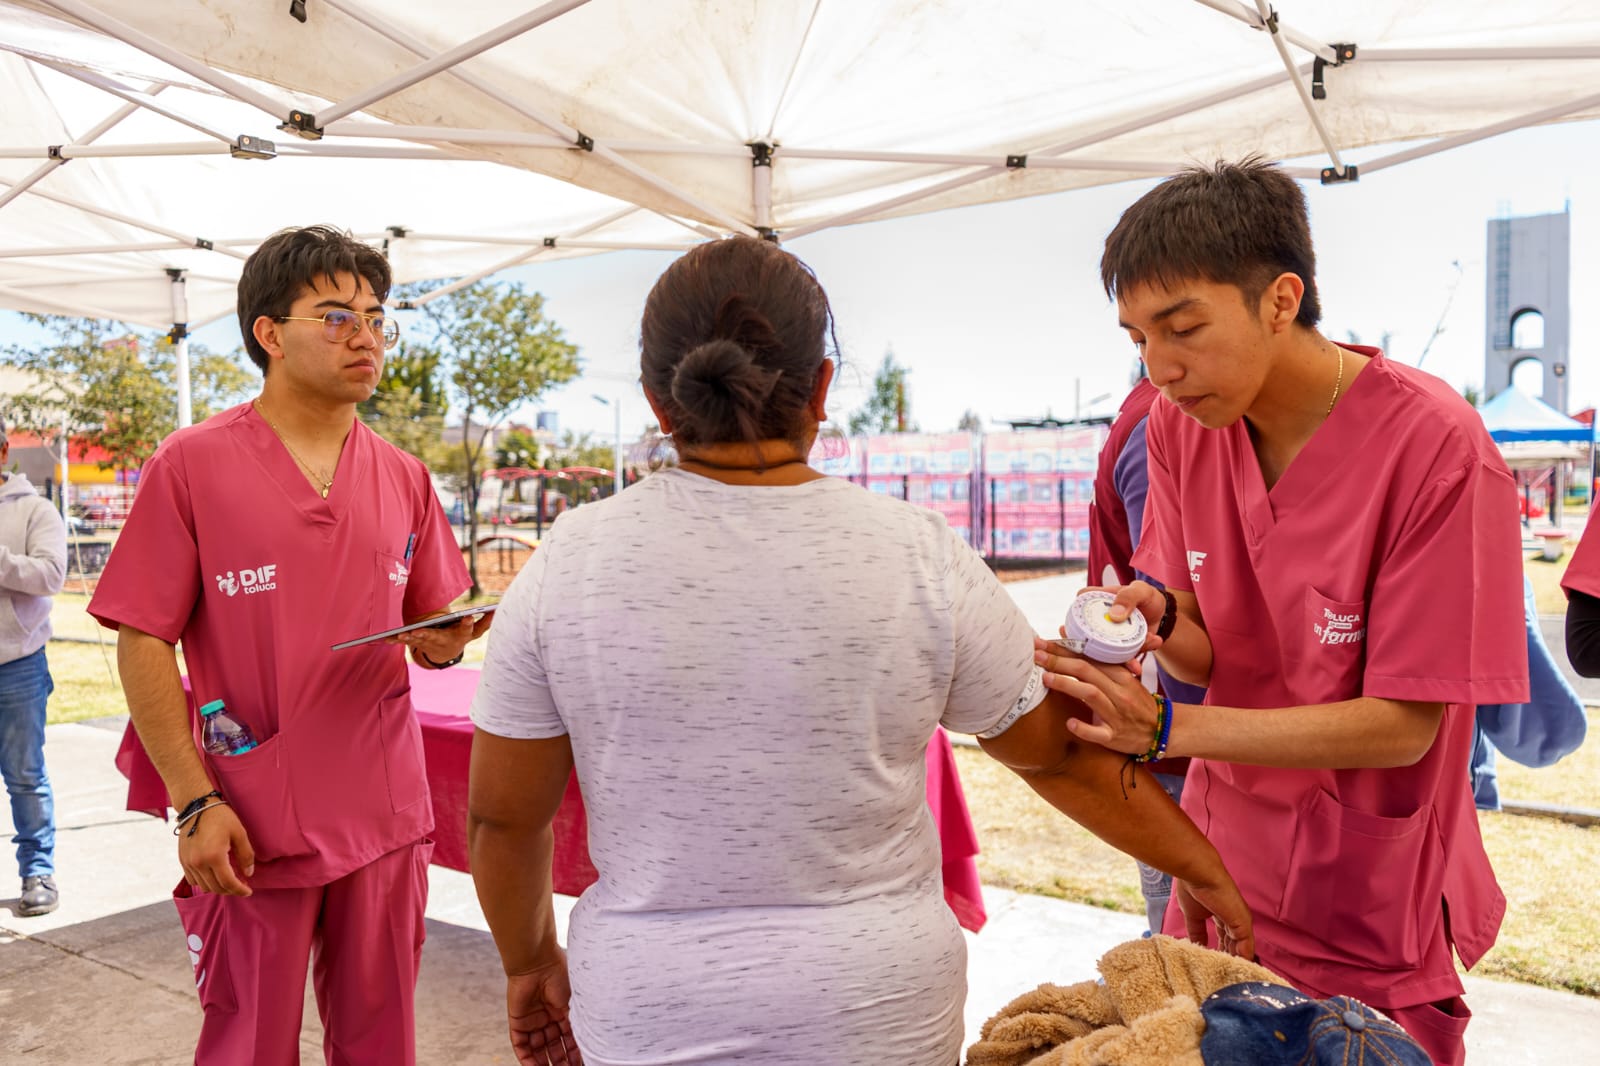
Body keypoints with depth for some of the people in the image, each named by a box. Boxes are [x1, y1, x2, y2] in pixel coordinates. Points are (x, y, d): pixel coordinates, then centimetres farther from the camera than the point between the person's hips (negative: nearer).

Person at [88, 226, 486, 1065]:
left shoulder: (402, 477, 6)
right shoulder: (192, 463, -6)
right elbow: (143, 642, -6)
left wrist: (443, 647, -10)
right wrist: (195, 801, -12)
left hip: (385, 819, 4)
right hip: (251, 829, -3)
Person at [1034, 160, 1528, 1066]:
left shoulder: (1436, 446, -21)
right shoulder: (1179, 424, -5)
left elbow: (1403, 725, -20)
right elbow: (1212, 654, 1)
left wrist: (1167, 728, -27)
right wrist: (1156, 618, -22)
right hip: (1223, 868, 5)